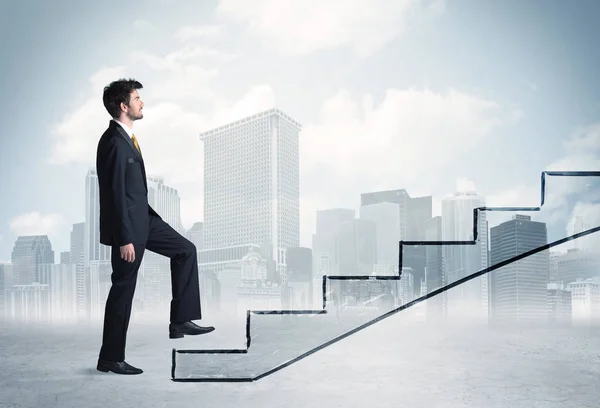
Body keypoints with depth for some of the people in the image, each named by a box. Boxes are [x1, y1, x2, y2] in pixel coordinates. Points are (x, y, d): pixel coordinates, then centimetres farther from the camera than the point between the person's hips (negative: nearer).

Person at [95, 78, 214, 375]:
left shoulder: (125, 136, 9)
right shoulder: (115, 142, -22)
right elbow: (115, 193, -24)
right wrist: (125, 239, -24)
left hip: (142, 217, 10)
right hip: (127, 223, -10)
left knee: (185, 250, 10)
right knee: (123, 289, 0)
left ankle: (181, 320, 11)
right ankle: (110, 358, 14)